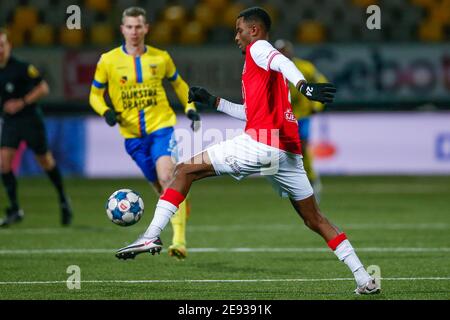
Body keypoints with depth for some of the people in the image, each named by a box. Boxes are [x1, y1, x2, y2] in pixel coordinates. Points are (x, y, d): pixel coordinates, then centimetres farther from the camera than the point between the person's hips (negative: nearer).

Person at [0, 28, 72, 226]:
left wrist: (22, 102, -20)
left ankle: (63, 200, 29)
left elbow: (43, 88, -12)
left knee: (45, 161, 8)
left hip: (30, 119, -5)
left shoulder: (21, 67, -15)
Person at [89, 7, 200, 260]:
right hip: (132, 134, 2)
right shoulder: (108, 61, -1)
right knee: (160, 184, 7)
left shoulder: (161, 58, 2)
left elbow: (179, 84, 19)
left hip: (161, 127, -2)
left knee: (167, 177, -23)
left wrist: (191, 108, 4)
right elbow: (95, 94, 8)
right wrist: (106, 112, -12)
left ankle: (180, 240, -28)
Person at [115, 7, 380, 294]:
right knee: (315, 219, 13)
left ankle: (152, 236, -12)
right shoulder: (265, 56, 30)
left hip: (260, 143, -9)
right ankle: (365, 279, 8)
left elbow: (281, 62, -21)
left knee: (185, 171, -1)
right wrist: (211, 100, 38)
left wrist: (303, 86, -40)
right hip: (290, 151, 9)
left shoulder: (257, 48, 4)